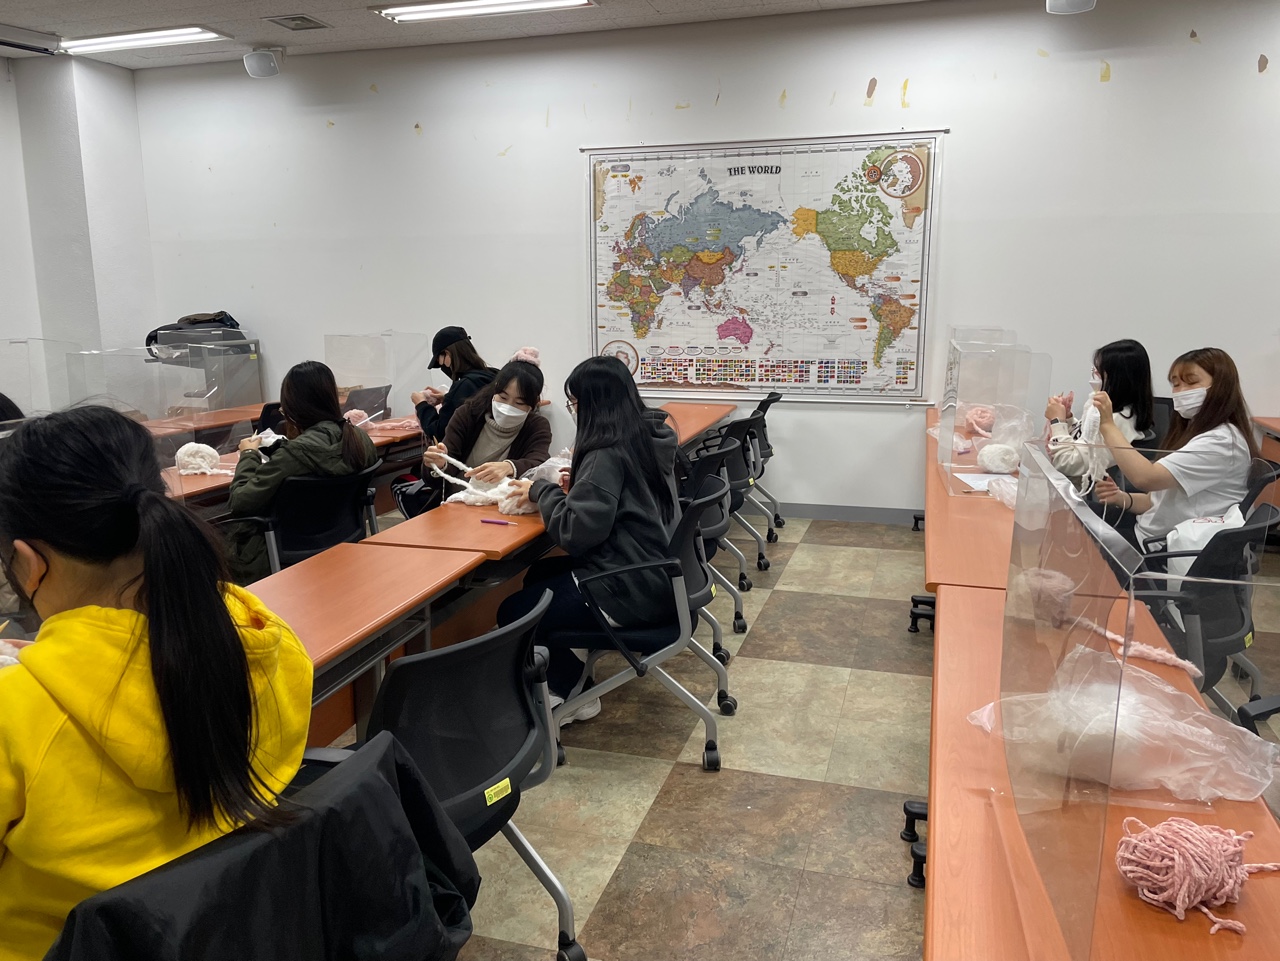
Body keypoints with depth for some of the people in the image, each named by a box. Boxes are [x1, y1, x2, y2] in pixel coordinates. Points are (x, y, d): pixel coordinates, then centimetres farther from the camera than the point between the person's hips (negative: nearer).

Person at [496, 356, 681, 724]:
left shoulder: (609, 453, -21)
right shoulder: (650, 436, 6)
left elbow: (576, 532, -25)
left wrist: (542, 490, -10)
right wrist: (579, 485, 7)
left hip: (630, 591, -10)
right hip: (657, 573, 10)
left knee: (513, 613, 4)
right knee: (539, 576, 24)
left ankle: (573, 696, 19)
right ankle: (566, 683, 25)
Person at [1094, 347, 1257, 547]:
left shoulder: (1222, 441, -17)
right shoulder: (1192, 433, 14)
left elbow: (1145, 477, -29)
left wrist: (1108, 424, -24)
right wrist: (1123, 498, -5)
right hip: (1151, 536, 9)